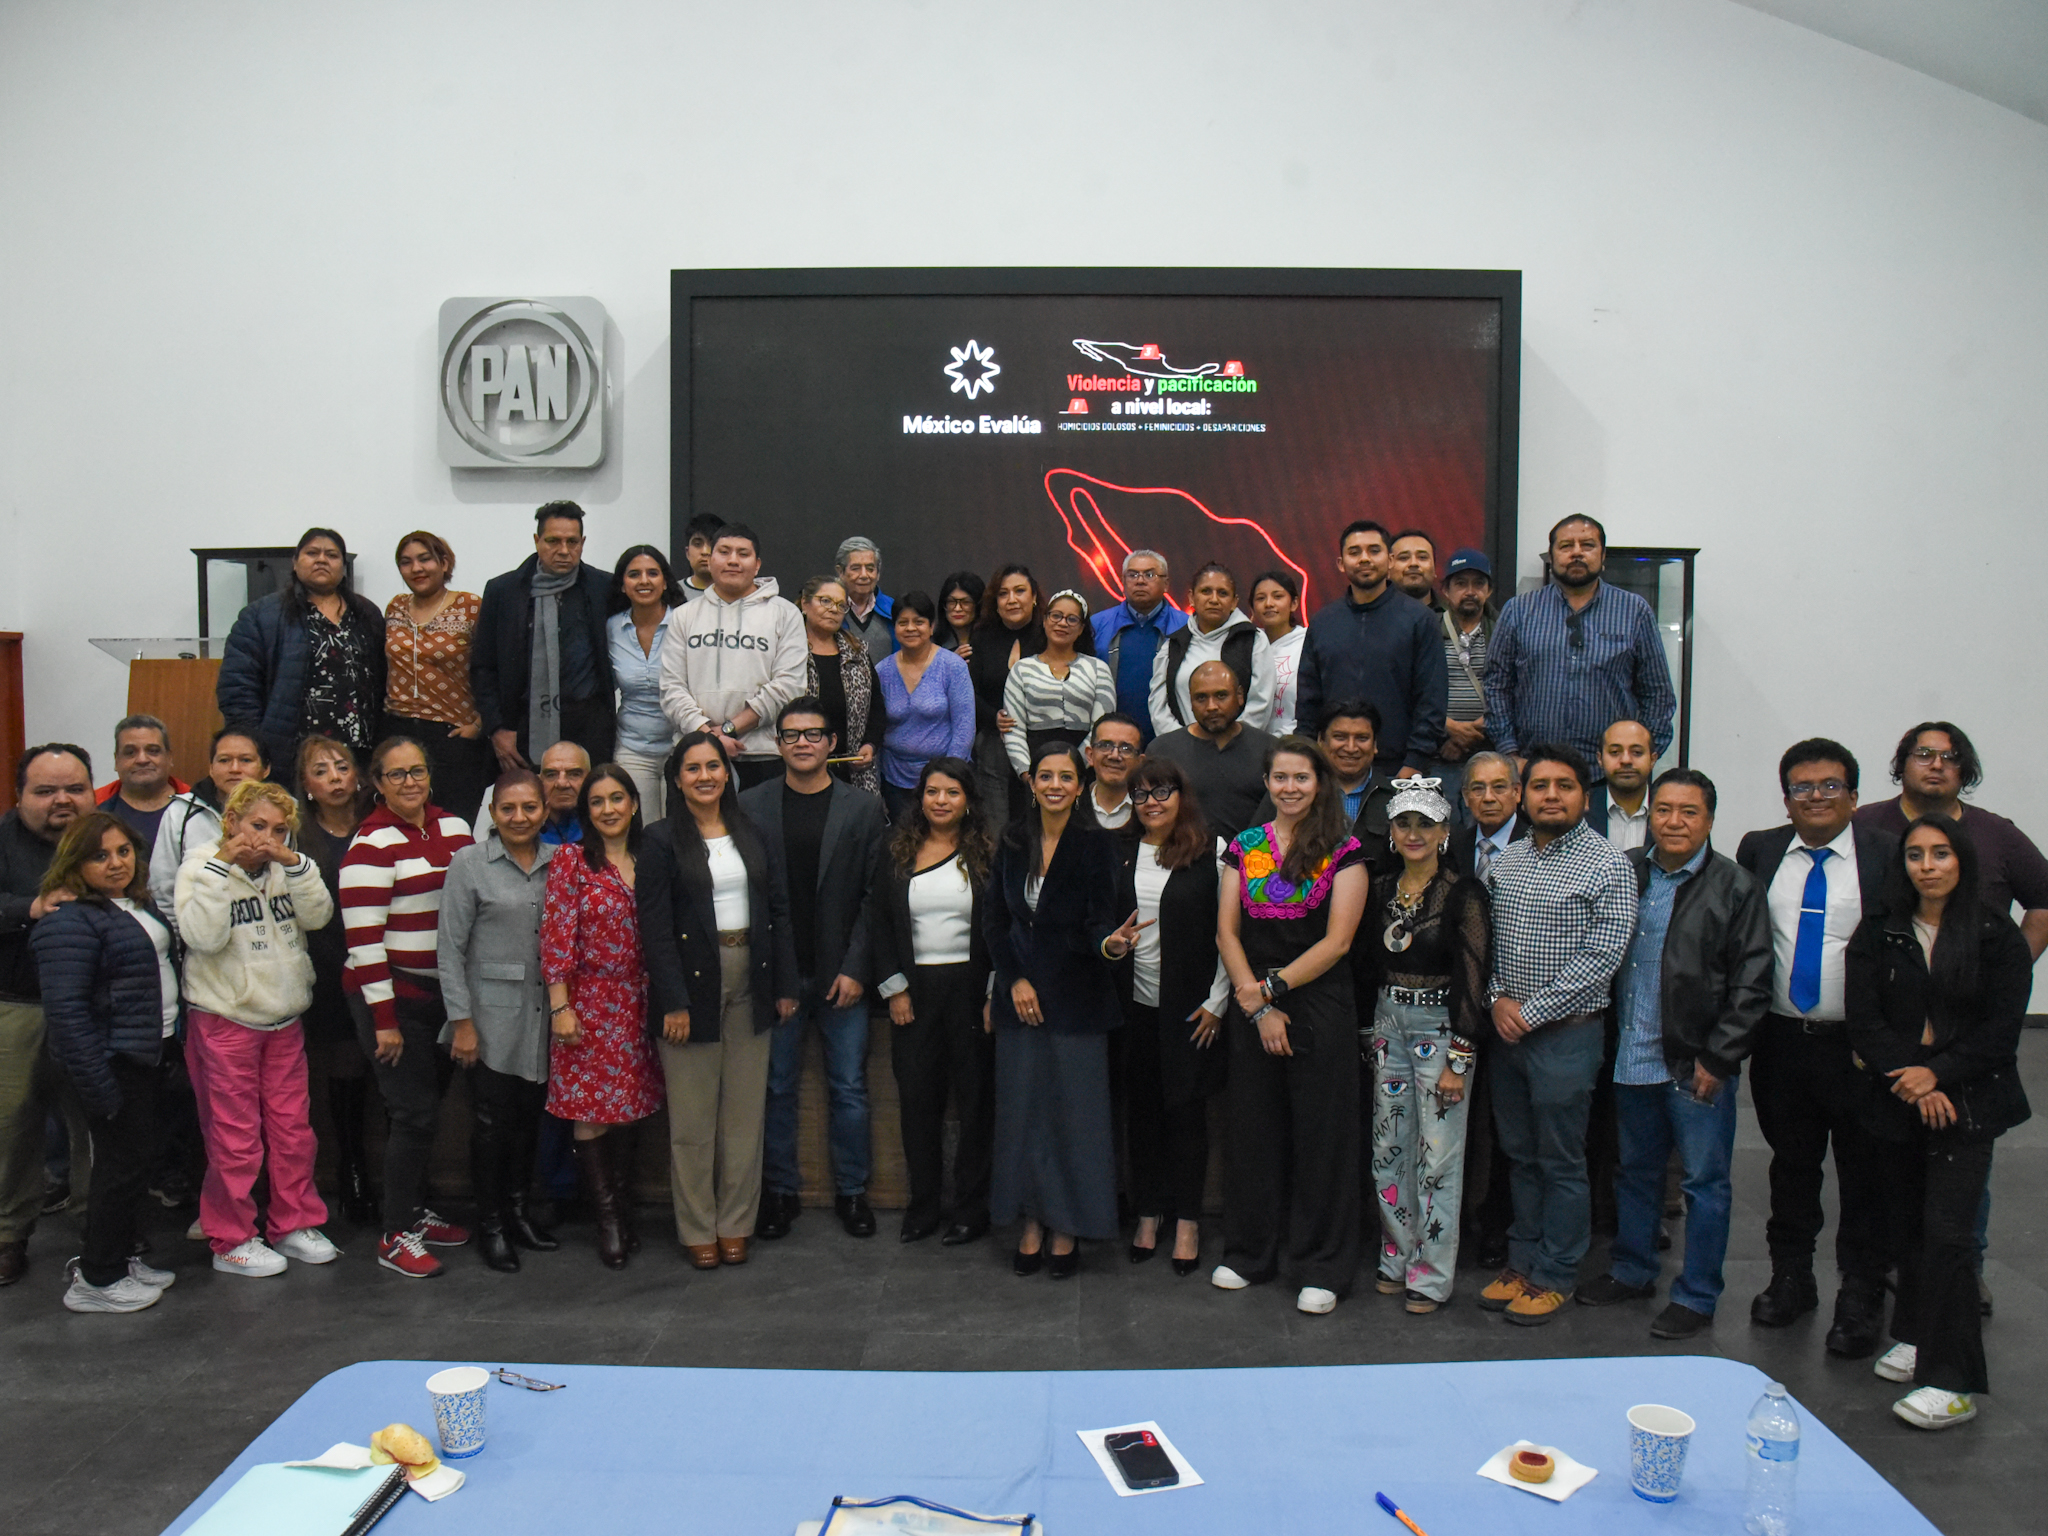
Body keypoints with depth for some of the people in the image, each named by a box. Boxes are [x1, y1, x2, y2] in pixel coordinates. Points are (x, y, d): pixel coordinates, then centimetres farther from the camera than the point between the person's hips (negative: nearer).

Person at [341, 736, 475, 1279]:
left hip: (443, 990, 6)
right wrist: (384, 1019, -16)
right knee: (416, 1112, -5)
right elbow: (363, 939, -15)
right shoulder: (372, 844, -11)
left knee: (427, 1107, 14)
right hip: (394, 994, -6)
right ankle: (395, 1236, 8)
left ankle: (417, 1212, 29)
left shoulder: (454, 828, 8)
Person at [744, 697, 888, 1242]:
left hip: (841, 973, 0)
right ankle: (780, 1190, 24)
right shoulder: (750, 807, 3)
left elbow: (875, 897, -1)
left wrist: (855, 968, -9)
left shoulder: (865, 809, 2)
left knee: (849, 1088, 7)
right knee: (777, 1086, 10)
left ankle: (851, 1191, 22)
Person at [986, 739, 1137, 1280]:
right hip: (1019, 991, 3)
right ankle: (1032, 1220, 21)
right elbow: (994, 919, 6)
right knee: (1023, 1107, 7)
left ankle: (1067, 1227, 14)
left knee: (1074, 1108, 1)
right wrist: (1015, 980, -4)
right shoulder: (1013, 841, 4)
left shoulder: (1095, 843, -5)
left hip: (1076, 996, -3)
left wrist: (1111, 943, -32)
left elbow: (1097, 921, -10)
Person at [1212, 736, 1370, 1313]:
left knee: (1320, 1133, 3)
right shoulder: (1244, 846, 7)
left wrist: (1269, 987, -11)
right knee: (1254, 1129, 12)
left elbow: (1337, 941, -10)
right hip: (1252, 1009, 4)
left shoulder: (1342, 850, -4)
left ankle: (1320, 1267, 16)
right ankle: (1251, 1251, 27)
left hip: (1320, 1006, -3)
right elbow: (1227, 932, 3)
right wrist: (1258, 1007, -7)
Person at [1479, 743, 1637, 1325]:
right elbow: (1484, 939, 12)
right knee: (1520, 1155, 16)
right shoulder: (1506, 859, 8)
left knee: (1561, 1162, 6)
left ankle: (1555, 1276, 20)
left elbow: (1600, 957, -15)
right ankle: (1522, 1261, 29)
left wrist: (1532, 1011, -15)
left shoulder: (1608, 866, -10)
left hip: (1566, 1033, -5)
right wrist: (1498, 999, -4)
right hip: (1505, 1031, 5)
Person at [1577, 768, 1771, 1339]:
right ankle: (1632, 1271, 34)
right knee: (1636, 1170, 18)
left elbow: (1751, 983, -8)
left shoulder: (1735, 886, -6)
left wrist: (1719, 1059, -12)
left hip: (1698, 1063, -4)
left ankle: (1696, 1296, 19)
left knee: (1705, 1182, 6)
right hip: (1632, 1057, 4)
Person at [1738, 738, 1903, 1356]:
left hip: (1859, 1047, -3)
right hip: (1781, 1042, 3)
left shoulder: (1888, 856, -7)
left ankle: (1860, 1298, 22)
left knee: (1865, 1173, 7)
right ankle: (1789, 1278, 32)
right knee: (1791, 1165, 16)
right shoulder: (1758, 851, 4)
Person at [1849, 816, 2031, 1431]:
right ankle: (1916, 1336, 28)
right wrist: (1911, 1082, -11)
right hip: (1901, 1101, 3)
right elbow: (1863, 1020, 0)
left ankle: (1953, 1382, -2)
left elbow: (2001, 1030, -5)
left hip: (1968, 1102, -3)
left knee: (1946, 1231, -8)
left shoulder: (1998, 936, -1)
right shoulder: (1879, 935, 5)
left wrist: (1937, 1073, -14)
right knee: (1907, 1221, 9)